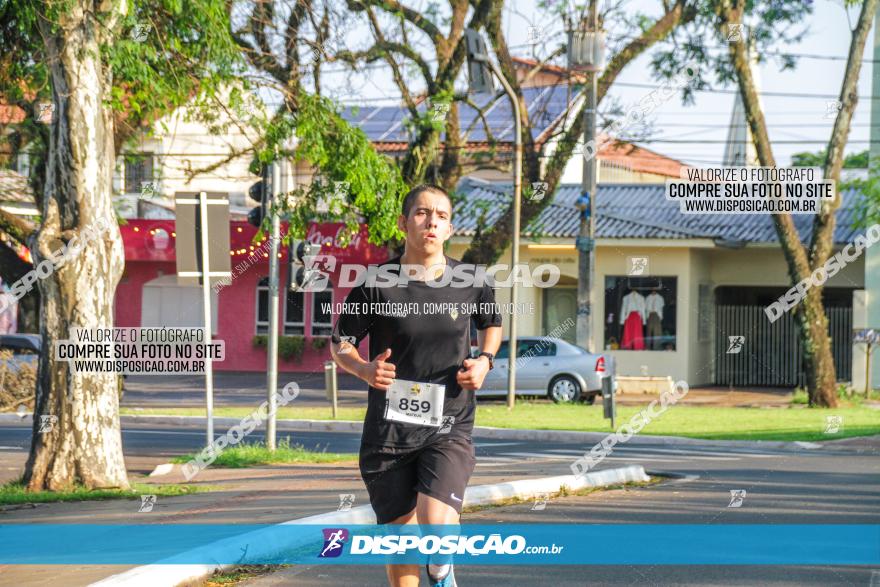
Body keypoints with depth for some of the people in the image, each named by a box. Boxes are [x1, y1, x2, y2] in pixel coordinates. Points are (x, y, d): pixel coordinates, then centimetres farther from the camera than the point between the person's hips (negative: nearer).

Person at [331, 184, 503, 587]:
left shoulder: (470, 284, 0)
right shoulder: (377, 284, -5)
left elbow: (492, 323, 21)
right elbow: (340, 344, 5)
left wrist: (485, 360, 1)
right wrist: (365, 369, -15)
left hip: (448, 428, 0)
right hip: (388, 429, 0)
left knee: (435, 525, -20)